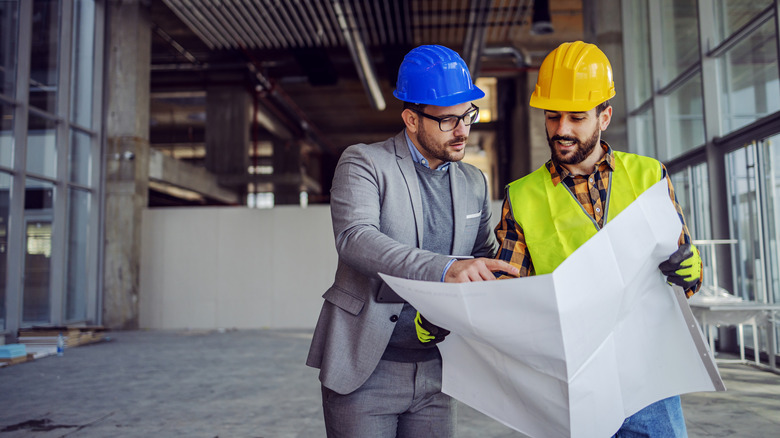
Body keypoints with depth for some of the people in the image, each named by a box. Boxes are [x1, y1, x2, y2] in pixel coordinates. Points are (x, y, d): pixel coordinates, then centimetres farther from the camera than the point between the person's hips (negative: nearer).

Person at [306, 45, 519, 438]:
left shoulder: (474, 183, 11)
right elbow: (354, 237, -23)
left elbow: (485, 257, 18)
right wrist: (444, 268, -36)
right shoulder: (363, 162, -7)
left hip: (435, 371, 5)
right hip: (364, 367, -4)